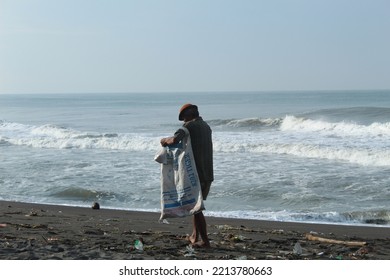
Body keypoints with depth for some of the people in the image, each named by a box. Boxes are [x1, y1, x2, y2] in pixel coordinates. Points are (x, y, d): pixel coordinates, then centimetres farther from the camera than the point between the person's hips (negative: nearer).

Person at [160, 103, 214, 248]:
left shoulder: (190, 125, -11)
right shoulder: (205, 126, 16)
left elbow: (174, 140, -27)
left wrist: (165, 140, -5)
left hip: (196, 172, -8)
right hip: (208, 173, 8)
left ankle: (204, 240, -2)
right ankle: (195, 236, 25)